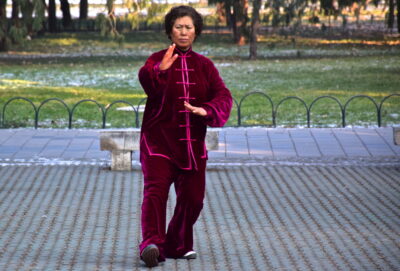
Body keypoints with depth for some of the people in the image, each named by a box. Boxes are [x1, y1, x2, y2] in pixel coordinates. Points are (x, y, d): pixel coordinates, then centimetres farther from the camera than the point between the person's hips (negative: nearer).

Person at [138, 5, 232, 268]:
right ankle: (152, 243, -32)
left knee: (193, 196, 8)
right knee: (155, 190, -20)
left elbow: (223, 96, -3)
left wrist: (206, 110, -24)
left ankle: (177, 245, 26)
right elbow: (145, 79, -24)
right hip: (159, 140, -4)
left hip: (192, 144, 4)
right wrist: (160, 70, -46)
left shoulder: (204, 65, 9)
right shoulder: (158, 59, -2)